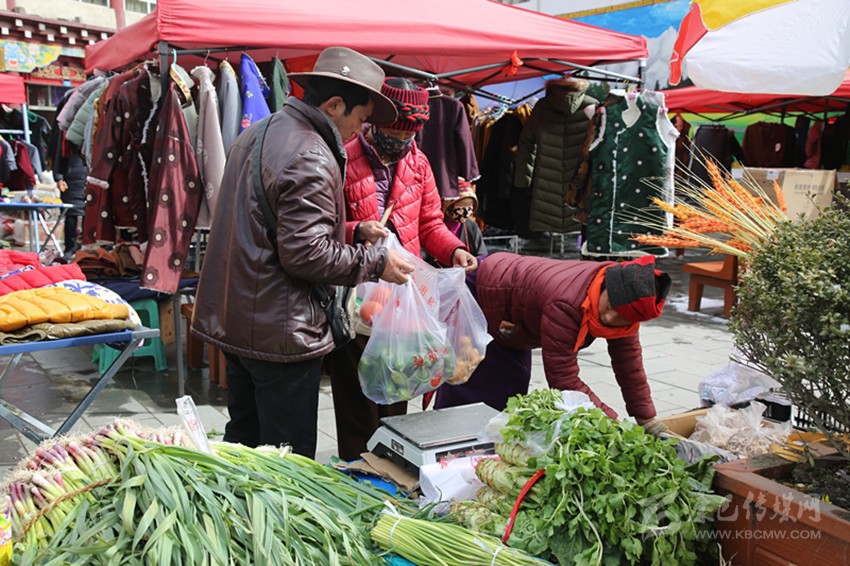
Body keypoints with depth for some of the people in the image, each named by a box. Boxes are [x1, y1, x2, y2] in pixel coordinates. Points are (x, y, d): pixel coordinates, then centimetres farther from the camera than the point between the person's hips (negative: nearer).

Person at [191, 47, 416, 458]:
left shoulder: (253, 135, 12)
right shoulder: (311, 158, -20)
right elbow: (306, 253, -24)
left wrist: (354, 232, 19)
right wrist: (375, 263, -11)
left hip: (231, 321, 10)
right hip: (280, 332, -10)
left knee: (242, 439, 23)